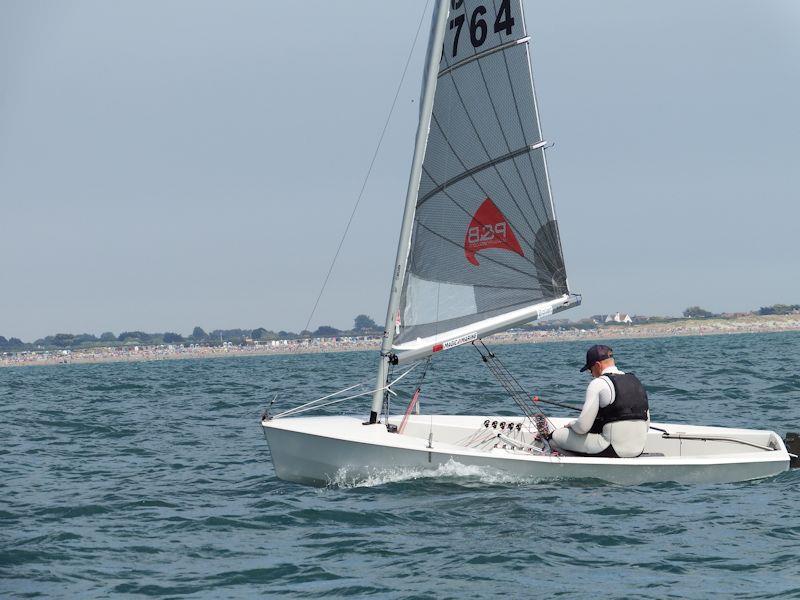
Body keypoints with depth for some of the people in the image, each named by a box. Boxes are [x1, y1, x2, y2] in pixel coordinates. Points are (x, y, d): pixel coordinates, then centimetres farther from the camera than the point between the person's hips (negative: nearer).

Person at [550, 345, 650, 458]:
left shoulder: (598, 384, -8)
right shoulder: (636, 381, 13)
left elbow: (582, 427, -11)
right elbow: (647, 424, 17)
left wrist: (571, 424, 12)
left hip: (613, 450, -8)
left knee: (557, 435, 1)